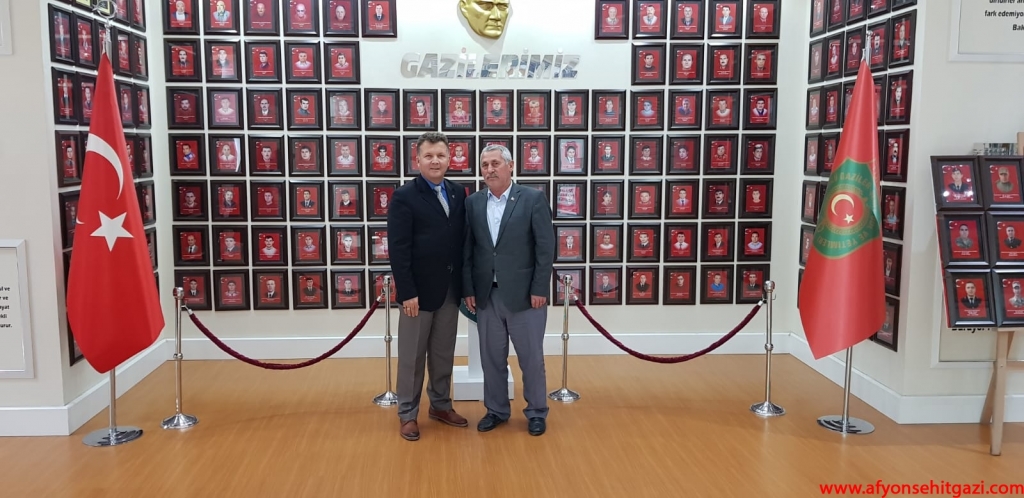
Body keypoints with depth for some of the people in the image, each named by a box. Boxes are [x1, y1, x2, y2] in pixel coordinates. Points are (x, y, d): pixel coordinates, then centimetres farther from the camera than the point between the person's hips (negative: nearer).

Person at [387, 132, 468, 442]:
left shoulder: (458, 194, 6)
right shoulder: (404, 196, -10)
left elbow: (463, 240, 7)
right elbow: (398, 250, -14)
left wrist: (466, 285, 4)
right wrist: (407, 293, -18)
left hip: (450, 289, 5)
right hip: (419, 290, -5)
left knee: (444, 353, 16)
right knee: (412, 356, 7)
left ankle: (441, 405, 31)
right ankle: (407, 414, 20)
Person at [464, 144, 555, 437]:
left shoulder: (534, 199, -5)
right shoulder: (473, 203, 6)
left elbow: (546, 248, -8)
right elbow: (467, 250, 6)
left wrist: (539, 290, -12)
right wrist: (468, 290, 1)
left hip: (524, 294, -3)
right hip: (486, 295, 3)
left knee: (531, 358, 7)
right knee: (491, 358, 12)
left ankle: (536, 412, 24)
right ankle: (497, 410, 28)